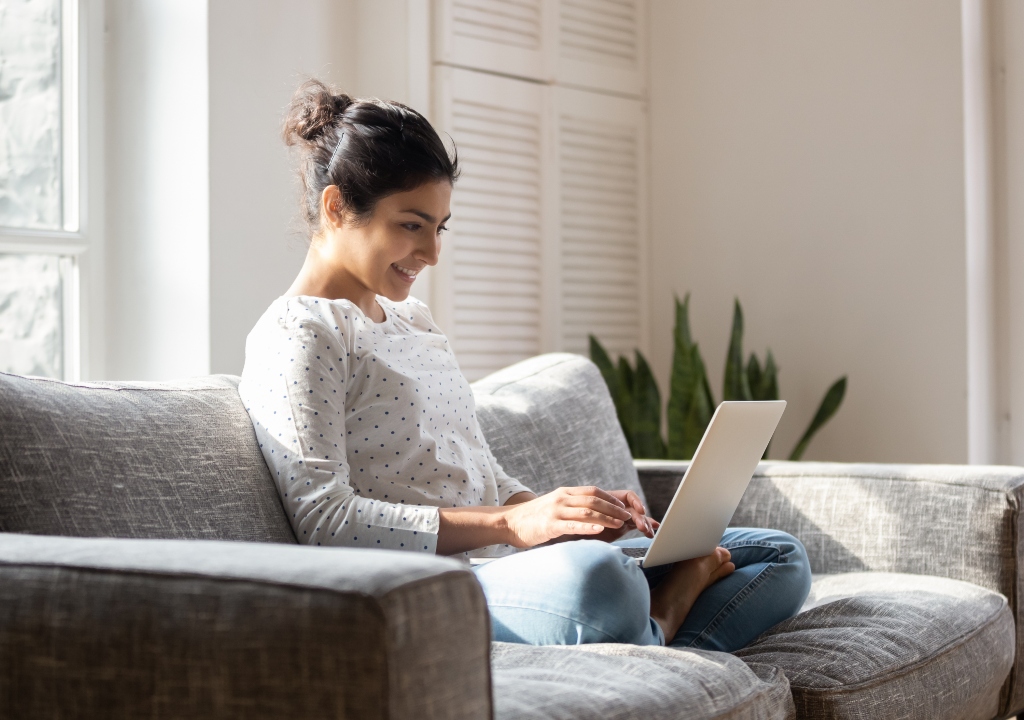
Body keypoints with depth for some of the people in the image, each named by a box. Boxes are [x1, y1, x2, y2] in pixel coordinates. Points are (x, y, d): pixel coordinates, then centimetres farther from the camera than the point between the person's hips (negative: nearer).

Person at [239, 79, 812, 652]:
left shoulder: (414, 320, 24)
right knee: (590, 575, -43)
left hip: (511, 561, 9)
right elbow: (324, 522, -15)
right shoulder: (295, 335, -4)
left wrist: (570, 512, 2)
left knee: (782, 559, 6)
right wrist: (509, 523, -21)